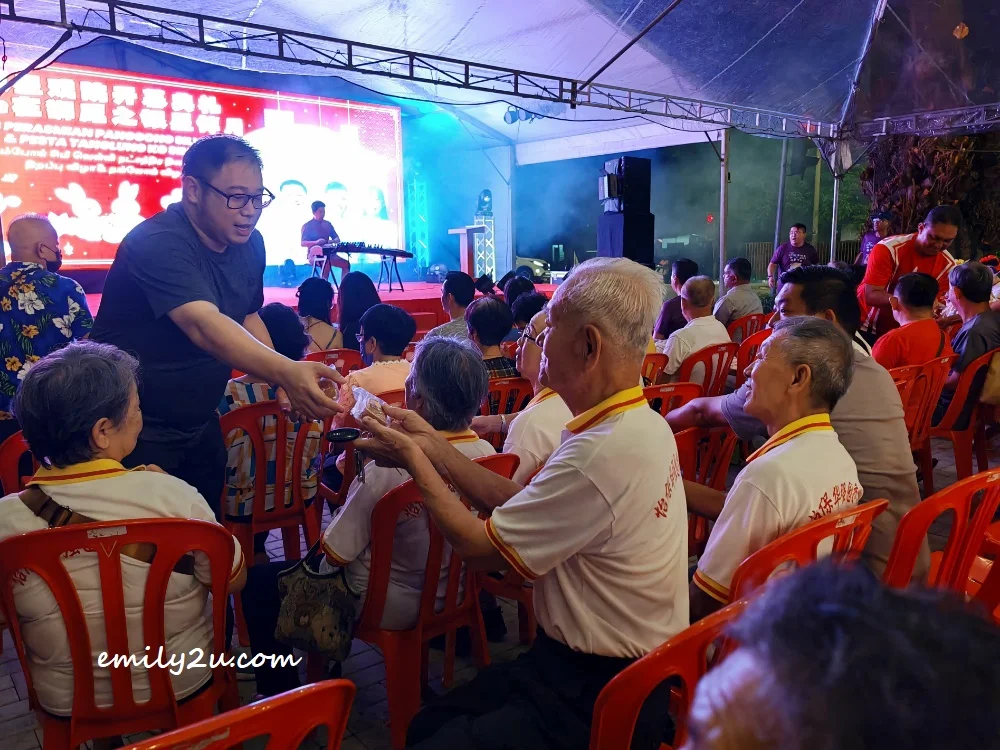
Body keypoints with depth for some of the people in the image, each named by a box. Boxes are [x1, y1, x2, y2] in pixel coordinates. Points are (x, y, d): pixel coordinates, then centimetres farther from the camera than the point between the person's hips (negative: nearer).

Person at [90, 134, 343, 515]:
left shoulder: (250, 243, -1)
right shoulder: (157, 243, -26)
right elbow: (204, 325, -42)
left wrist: (283, 381, -3)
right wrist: (286, 371, -57)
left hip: (200, 424, 7)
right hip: (136, 429, -7)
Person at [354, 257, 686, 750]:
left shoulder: (600, 455, -30)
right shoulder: (641, 423, 1)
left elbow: (479, 548, -18)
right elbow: (516, 501, 5)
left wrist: (414, 461, -5)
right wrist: (432, 445, 7)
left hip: (597, 695, -9)